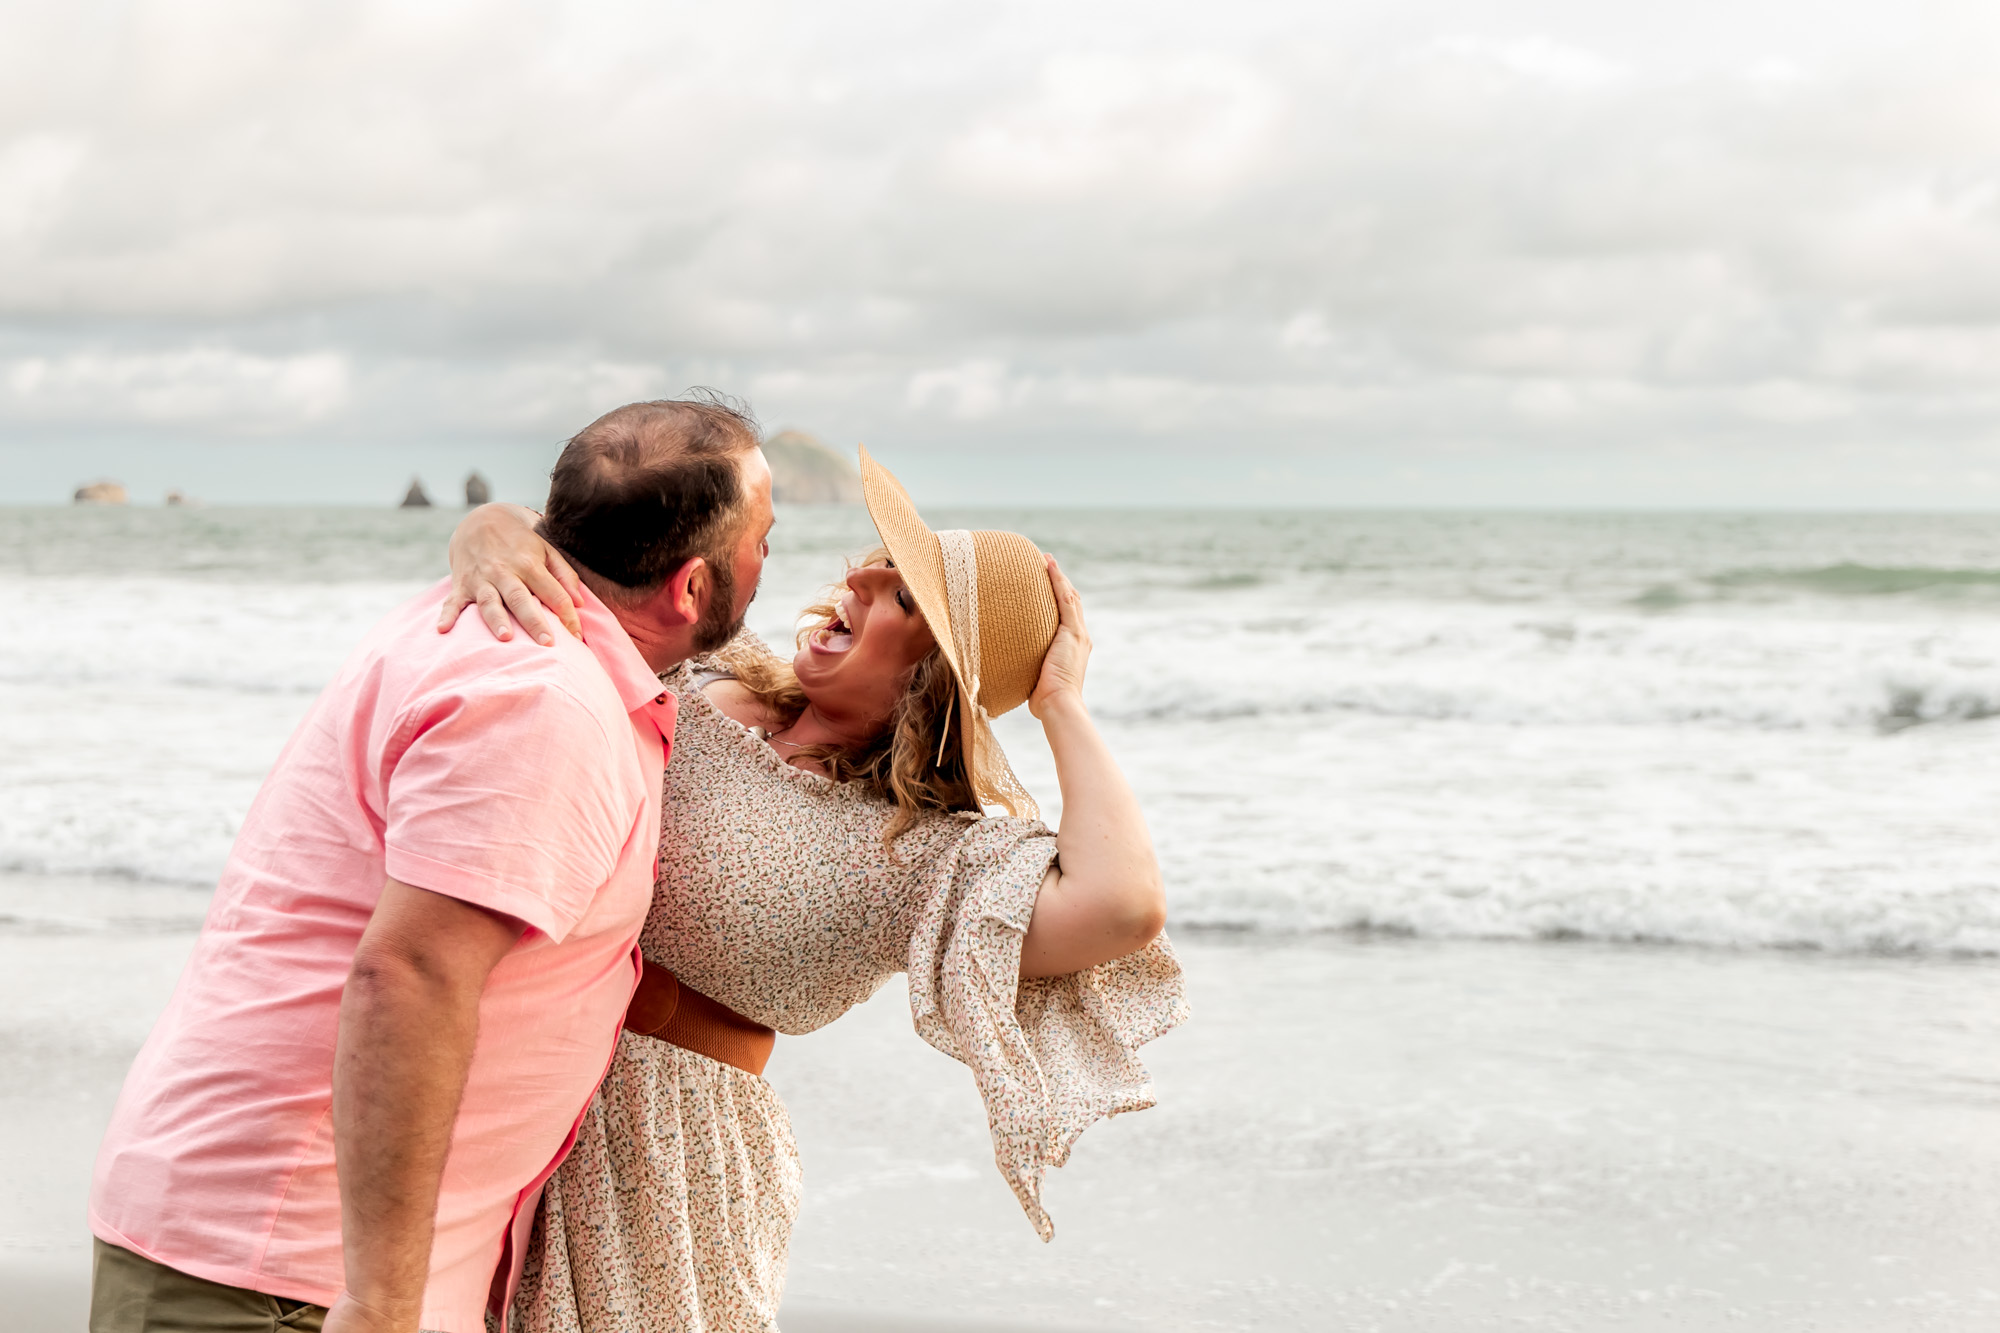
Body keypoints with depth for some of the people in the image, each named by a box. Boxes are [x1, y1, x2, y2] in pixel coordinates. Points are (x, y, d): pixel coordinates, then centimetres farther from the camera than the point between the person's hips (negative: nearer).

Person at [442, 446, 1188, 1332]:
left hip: (659, 1141, -5)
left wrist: (1061, 701, -19)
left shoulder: (916, 858, -15)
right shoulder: (699, 674, 3)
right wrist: (490, 536, -20)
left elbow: (1124, 905, -33)